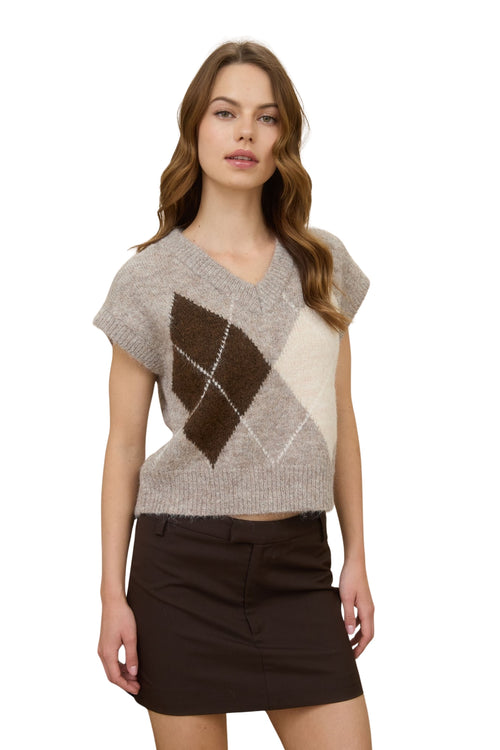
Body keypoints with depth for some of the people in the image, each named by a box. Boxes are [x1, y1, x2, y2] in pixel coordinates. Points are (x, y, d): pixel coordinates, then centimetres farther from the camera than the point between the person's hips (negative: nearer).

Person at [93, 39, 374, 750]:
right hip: (184, 563, -3)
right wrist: (112, 596, -2)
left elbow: (340, 420, 11)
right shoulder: (150, 278, -2)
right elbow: (124, 447, 0)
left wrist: (357, 558, 8)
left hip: (299, 563, 3)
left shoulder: (323, 263, 7)